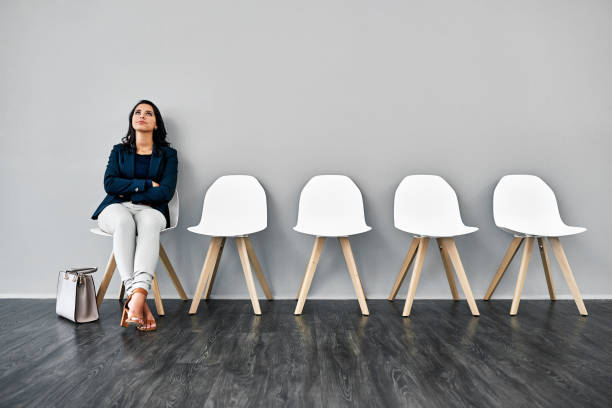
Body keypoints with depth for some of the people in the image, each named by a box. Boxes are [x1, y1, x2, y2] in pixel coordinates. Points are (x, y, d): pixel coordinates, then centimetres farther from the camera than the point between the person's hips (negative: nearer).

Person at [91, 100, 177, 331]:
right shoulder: (119, 151, 17)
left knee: (149, 223, -39)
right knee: (124, 222, -37)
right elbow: (110, 184, -1)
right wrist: (147, 184, -7)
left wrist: (130, 194, -6)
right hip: (116, 208, 1)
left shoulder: (168, 154, 13)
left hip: (150, 210, 0)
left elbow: (166, 192, -2)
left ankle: (137, 296, -54)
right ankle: (138, 300, -46)